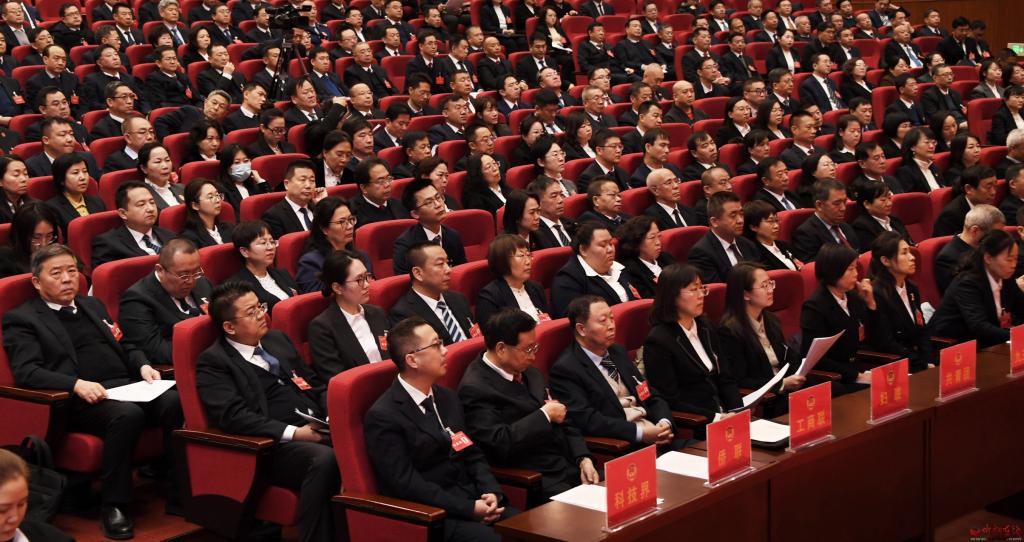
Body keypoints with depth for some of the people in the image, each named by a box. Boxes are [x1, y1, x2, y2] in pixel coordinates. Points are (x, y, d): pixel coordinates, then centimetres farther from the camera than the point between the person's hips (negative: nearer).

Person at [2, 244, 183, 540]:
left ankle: (181, 491, -18)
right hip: (82, 401, -6)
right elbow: (26, 372, -7)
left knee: (176, 401, -26)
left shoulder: (92, 305, 27)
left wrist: (143, 365, 5)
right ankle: (113, 505, -24)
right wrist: (77, 384, -22)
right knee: (127, 414, -37)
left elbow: (125, 346, 29)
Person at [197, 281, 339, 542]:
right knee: (325, 459, -36)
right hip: (274, 446, -6)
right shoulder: (213, 363, 1)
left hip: (319, 429, 6)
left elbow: (315, 385, 24)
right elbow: (233, 416, -12)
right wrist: (294, 432, -20)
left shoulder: (277, 339, 22)